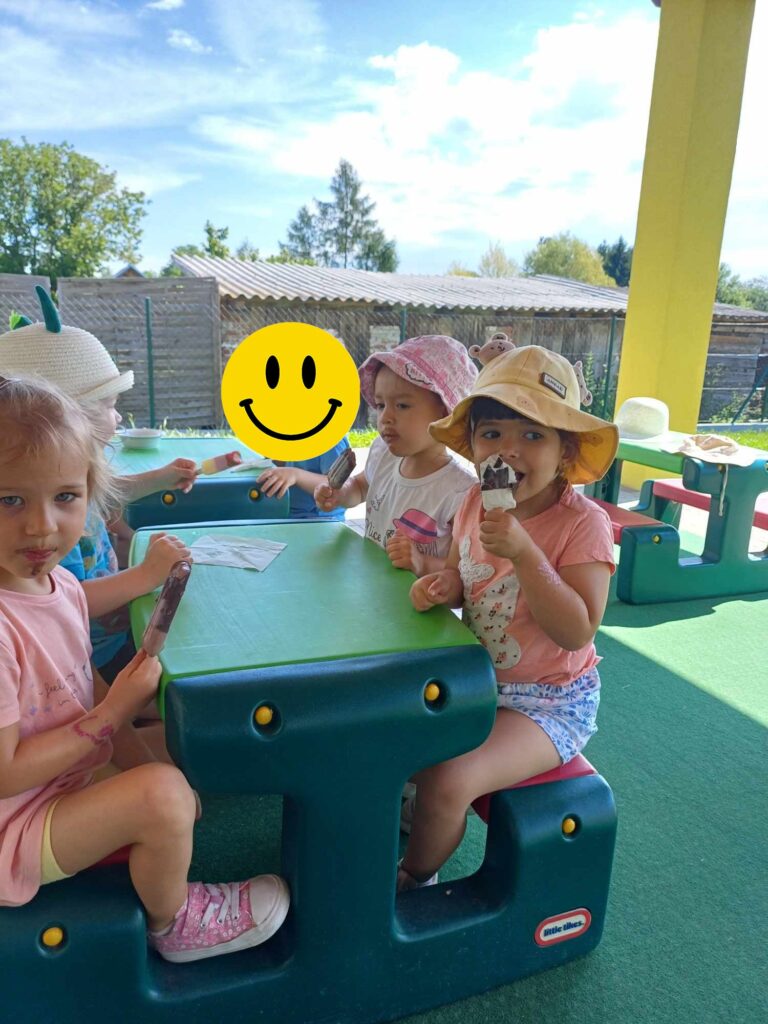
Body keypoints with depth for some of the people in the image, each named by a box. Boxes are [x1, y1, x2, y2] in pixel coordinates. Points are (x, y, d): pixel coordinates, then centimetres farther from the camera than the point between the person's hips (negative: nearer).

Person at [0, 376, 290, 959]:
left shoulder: (61, 585, -5)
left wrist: (143, 764, 0)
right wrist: (115, 711, -23)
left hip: (69, 785, 8)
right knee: (162, 795, -22)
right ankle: (172, 923, 7)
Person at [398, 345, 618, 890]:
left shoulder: (583, 523, -22)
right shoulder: (475, 503, -4)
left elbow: (578, 631, -27)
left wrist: (523, 553, -36)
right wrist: (442, 584, -13)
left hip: (550, 700, -6)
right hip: (476, 679, 7)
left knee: (448, 781, -22)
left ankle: (415, 878, 13)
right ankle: (402, 808, 36)